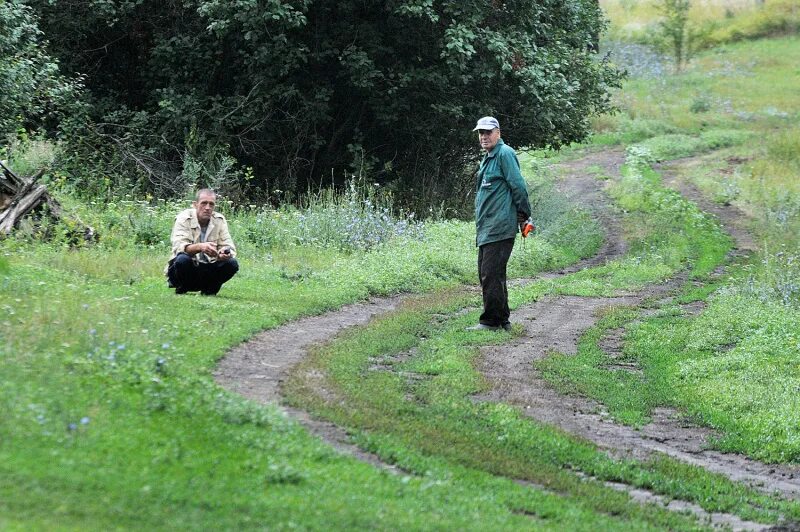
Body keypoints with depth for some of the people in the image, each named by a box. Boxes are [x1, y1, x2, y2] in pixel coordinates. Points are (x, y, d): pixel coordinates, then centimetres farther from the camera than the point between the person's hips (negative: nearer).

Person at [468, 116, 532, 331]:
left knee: (491, 275, -11)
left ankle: (491, 321, -7)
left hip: (500, 228, -11)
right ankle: (502, 320, 20)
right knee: (486, 274, 13)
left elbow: (518, 185, -14)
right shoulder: (487, 158, 21)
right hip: (486, 229, 11)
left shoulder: (505, 154, -10)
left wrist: (523, 214, -10)